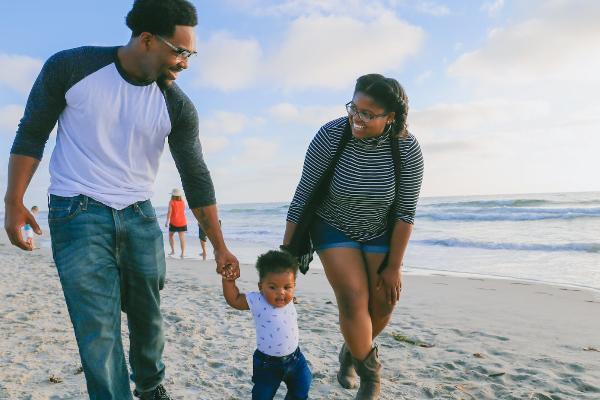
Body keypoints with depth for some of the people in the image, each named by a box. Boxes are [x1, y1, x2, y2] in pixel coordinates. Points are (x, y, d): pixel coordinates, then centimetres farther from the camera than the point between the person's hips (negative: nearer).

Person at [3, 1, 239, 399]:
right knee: (99, 326, -7)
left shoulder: (178, 108, -6)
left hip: (139, 216, 3)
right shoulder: (70, 67, -10)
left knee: (149, 316, 10)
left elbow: (196, 178, -2)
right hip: (78, 214, -2)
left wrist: (220, 247, -1)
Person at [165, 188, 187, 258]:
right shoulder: (182, 202, 6)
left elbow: (169, 212, -14)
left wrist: (167, 221, -15)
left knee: (171, 235, 19)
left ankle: (173, 250, 14)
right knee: (182, 238, -3)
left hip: (173, 222, -2)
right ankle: (182, 253, -9)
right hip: (182, 222, 2)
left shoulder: (171, 202, -4)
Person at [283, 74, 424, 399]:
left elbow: (405, 212, -14)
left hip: (380, 232, 2)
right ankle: (370, 374, 14)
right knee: (353, 300, -11)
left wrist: (394, 266, -11)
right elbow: (304, 194, -17)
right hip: (334, 228, -2)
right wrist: (286, 247, -13)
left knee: (382, 304, 2)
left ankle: (352, 351, 34)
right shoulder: (330, 135, -25)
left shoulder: (407, 149, -21)